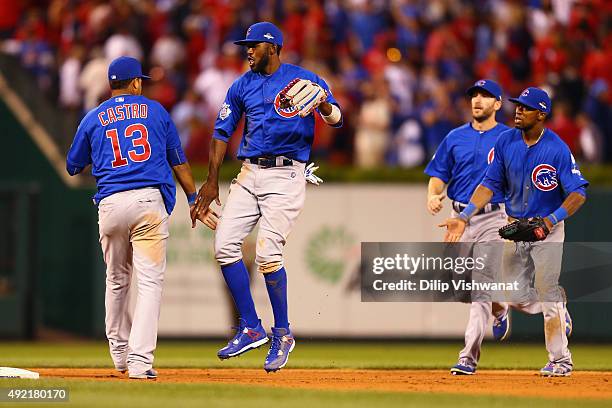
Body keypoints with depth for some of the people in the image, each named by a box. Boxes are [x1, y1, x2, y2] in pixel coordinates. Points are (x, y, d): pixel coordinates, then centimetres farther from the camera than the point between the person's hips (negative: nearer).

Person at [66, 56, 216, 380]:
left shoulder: (94, 118, 12)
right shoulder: (155, 110, 13)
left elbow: (72, 166, 20)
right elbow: (178, 161, 15)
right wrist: (194, 199, 21)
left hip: (110, 204, 2)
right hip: (149, 201, -2)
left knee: (116, 280, 19)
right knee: (150, 281, -5)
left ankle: (119, 353, 30)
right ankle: (139, 361, -17)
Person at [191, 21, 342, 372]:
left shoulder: (304, 80, -1)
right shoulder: (243, 85, 13)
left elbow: (336, 119, -9)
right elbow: (223, 132, 15)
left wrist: (324, 106, -33)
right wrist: (212, 182, 9)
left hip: (285, 175, -6)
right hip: (249, 174, 6)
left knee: (268, 254, -14)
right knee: (226, 246, -5)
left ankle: (283, 334, 2)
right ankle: (251, 329, 5)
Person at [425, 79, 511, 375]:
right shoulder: (456, 137, 10)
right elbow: (439, 175, 11)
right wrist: (433, 195, -11)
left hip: (492, 219, -4)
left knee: (481, 289, -10)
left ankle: (469, 357, -11)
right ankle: (499, 310, 40)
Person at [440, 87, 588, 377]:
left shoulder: (557, 149, -16)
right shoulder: (506, 141, -3)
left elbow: (578, 193, -17)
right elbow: (490, 184, 1)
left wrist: (551, 220, -31)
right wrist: (464, 217, -10)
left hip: (547, 229, -5)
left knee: (547, 293, -8)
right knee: (514, 294, 8)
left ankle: (560, 360, 3)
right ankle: (559, 314, 36)